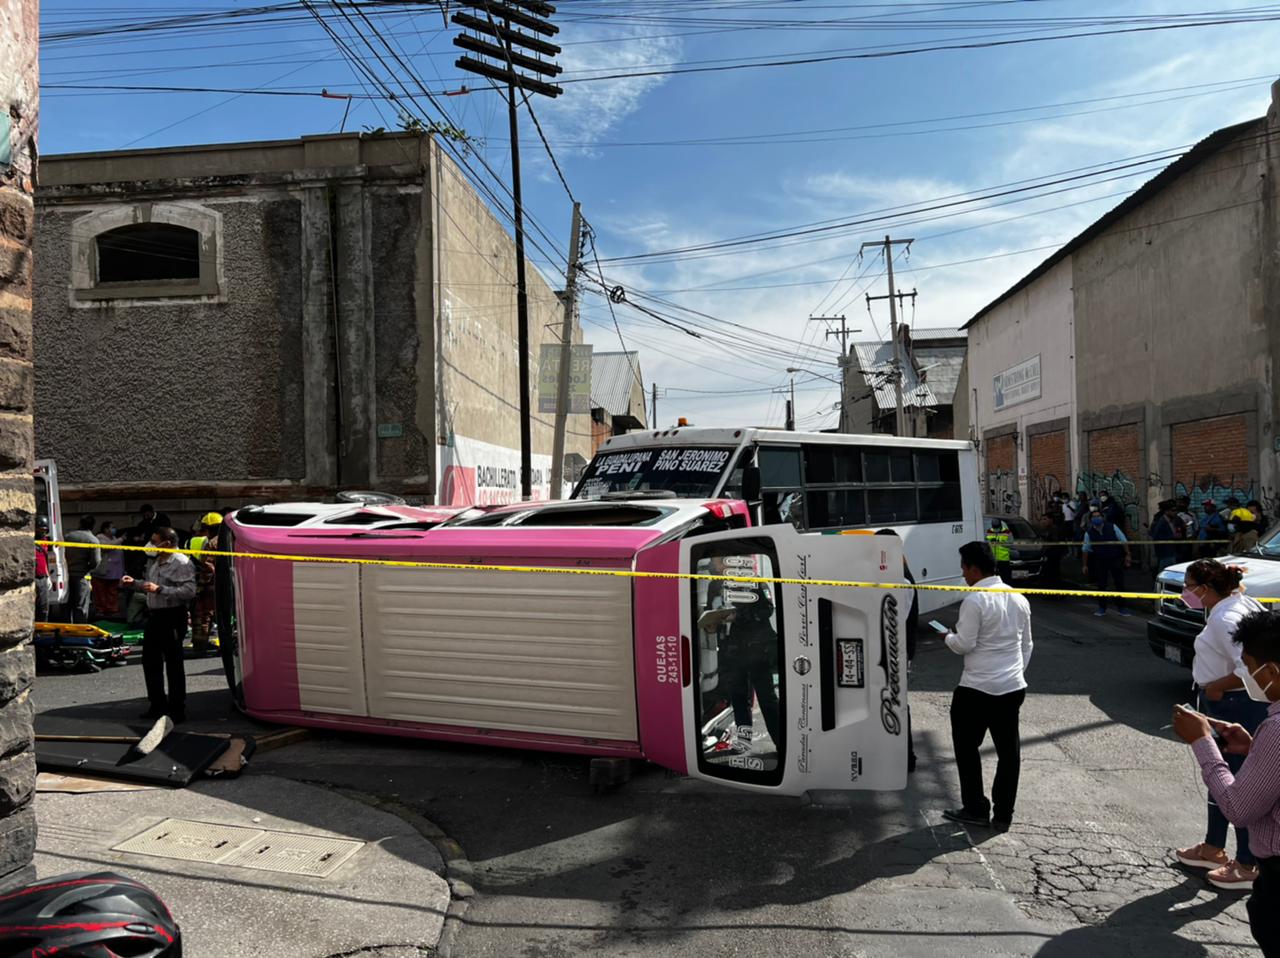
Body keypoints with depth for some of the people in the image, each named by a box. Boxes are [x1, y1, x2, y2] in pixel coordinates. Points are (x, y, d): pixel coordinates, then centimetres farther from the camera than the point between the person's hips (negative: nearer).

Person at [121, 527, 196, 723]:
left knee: (174, 664, -2)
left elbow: (189, 591, -25)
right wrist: (134, 583, 11)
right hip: (154, 616, 9)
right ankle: (158, 705, 27)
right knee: (150, 661, 14)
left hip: (172, 617, -9)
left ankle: (177, 710, 7)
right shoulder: (154, 561, 14)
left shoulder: (182, 563, -14)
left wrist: (159, 589, -26)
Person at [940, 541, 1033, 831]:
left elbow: (964, 645, -15)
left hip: (978, 689, -7)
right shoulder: (1019, 599, 7)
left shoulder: (975, 601, -16)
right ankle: (1003, 815, 17)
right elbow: (1027, 644, 15)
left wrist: (947, 637, 5)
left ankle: (976, 809, 16)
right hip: (1013, 687, 7)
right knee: (1008, 751, 11)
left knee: (967, 748, 9)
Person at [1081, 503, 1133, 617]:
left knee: (1120, 583, 4)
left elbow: (1123, 541, 0)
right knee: (1101, 585, 4)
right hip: (1100, 561, 1)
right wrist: (1084, 565, 4)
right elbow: (1085, 549, 3)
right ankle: (1102, 608, 16)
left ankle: (1121, 607, 16)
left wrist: (1127, 555, -3)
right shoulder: (1089, 533, -5)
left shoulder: (1112, 527, -7)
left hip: (1115, 559, 0)